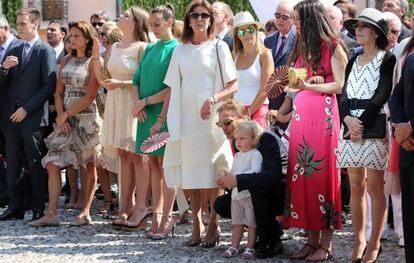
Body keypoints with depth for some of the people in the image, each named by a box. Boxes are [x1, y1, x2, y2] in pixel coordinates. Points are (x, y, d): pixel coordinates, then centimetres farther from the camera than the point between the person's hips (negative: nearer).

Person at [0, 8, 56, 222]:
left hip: (33, 116, -6)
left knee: (35, 164, -2)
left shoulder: (45, 52, -4)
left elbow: (49, 86, -10)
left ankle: (38, 208, 5)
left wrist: (27, 109, -14)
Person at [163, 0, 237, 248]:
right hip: (186, 119, 3)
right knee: (191, 174, 1)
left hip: (212, 119, -3)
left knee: (212, 174, -4)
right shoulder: (180, 51, 12)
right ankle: (197, 225, 7)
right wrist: (164, 120, 7)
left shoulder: (218, 47, 4)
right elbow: (174, 90, 13)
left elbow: (233, 86, 1)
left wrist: (213, 99, -16)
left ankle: (214, 225, 4)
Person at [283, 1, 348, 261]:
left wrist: (309, 85, -11)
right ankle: (312, 238, 8)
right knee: (302, 174, 2)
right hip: (301, 113, 7)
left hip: (324, 113, -7)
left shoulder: (333, 46, -3)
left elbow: (340, 85, -8)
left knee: (323, 172, -5)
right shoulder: (301, 48, 18)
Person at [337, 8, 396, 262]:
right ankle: (359, 241, 10)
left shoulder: (387, 59, -1)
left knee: (375, 187, -5)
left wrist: (362, 124, -15)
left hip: (375, 128, -5)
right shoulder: (353, 61, 17)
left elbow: (381, 96, -10)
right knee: (356, 187, 5)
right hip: (351, 127, 5)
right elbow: (344, 95, 10)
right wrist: (348, 119, -9)